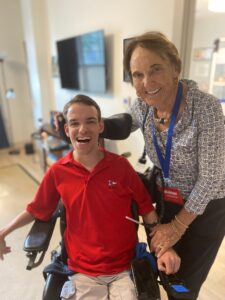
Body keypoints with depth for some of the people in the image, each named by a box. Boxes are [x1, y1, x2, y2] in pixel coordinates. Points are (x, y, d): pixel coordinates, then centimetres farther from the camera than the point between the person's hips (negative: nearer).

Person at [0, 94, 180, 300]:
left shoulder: (121, 165, -11)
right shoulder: (57, 172, -9)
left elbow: (147, 209, -5)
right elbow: (37, 209, 7)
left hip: (125, 269, 0)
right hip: (83, 271, 1)